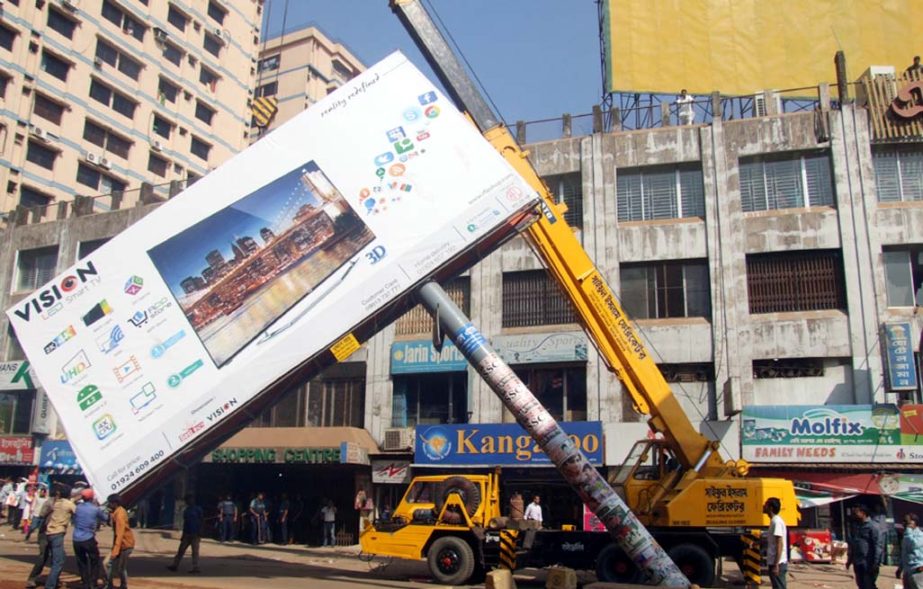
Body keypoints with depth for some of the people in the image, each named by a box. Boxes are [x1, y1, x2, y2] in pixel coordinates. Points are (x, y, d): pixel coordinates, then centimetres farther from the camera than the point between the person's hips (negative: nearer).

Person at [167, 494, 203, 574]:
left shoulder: (198, 510, -4)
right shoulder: (186, 511, 14)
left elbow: (202, 522, -6)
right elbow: (185, 523, 19)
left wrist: (200, 533, -13)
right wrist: (183, 535, 17)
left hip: (195, 534, -6)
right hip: (187, 534, 6)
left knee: (195, 551, -5)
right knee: (181, 550, 6)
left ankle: (195, 568, -3)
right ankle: (175, 565, 13)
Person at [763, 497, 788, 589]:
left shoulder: (776, 521, -16)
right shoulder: (774, 521, 13)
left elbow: (779, 545, -20)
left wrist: (776, 565, -21)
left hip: (778, 564, -10)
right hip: (774, 562, 10)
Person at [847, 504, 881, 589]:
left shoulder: (872, 526, -10)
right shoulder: (856, 526, 14)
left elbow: (877, 546, -14)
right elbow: (851, 544, 19)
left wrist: (875, 562, -19)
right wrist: (849, 560, 17)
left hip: (868, 563, -8)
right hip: (857, 563, 8)